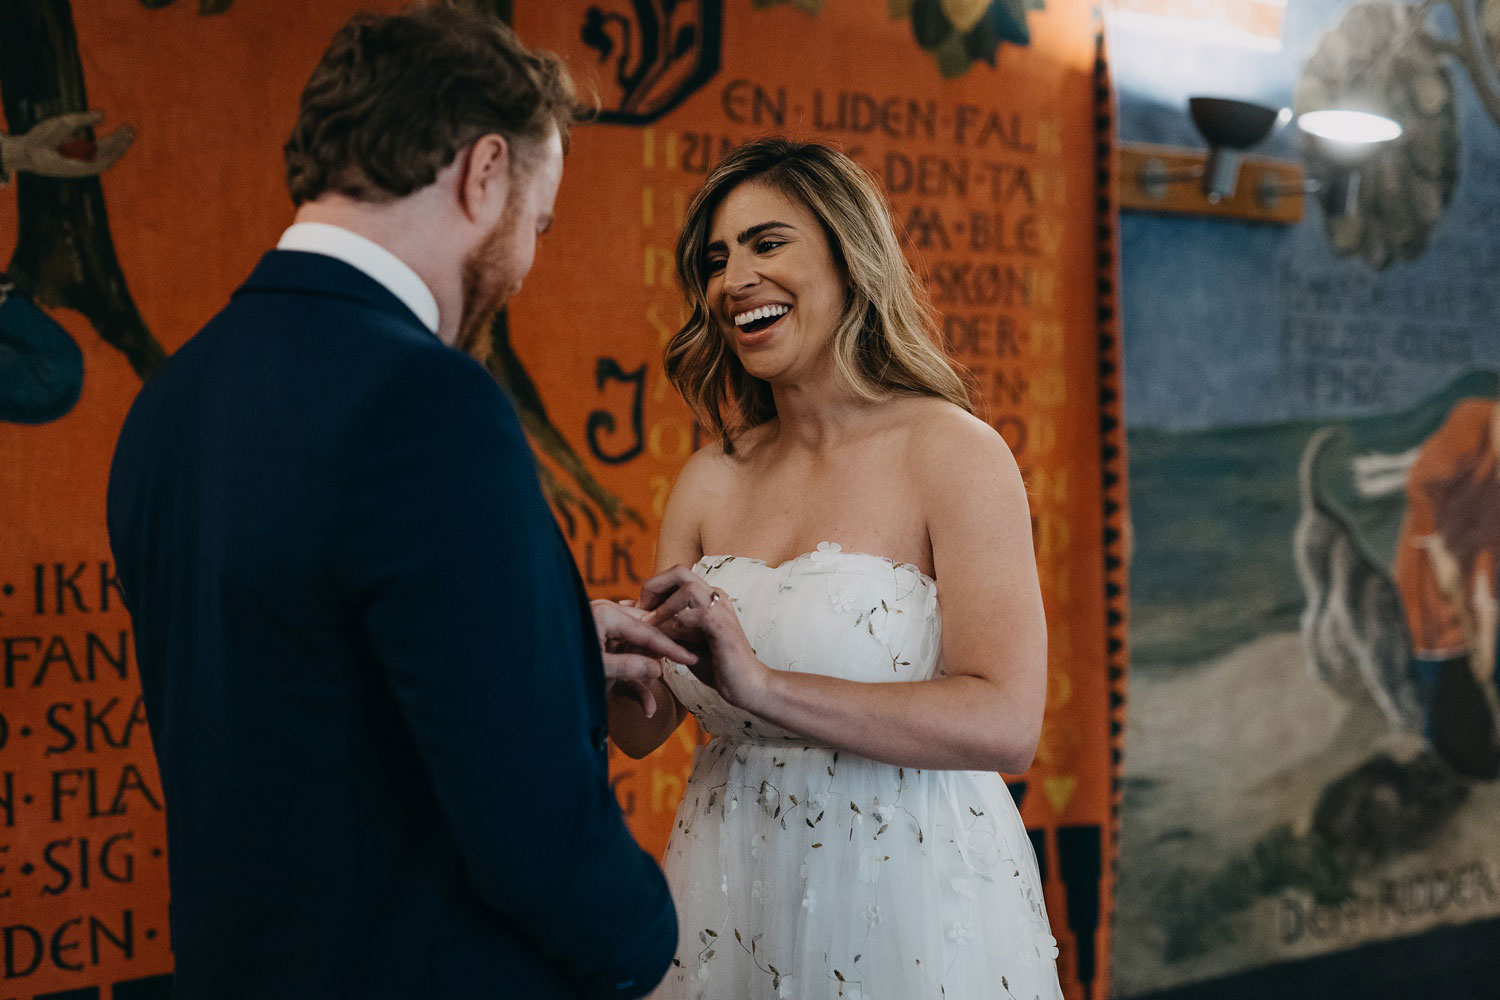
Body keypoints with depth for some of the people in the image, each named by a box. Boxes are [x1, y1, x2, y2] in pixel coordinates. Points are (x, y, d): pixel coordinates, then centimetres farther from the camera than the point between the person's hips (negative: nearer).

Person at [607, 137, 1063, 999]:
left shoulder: (952, 452, -11)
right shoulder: (712, 481, 4)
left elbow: (1007, 725, -21)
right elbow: (644, 727, 5)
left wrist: (763, 684, -27)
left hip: (909, 902, -5)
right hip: (736, 902, 5)